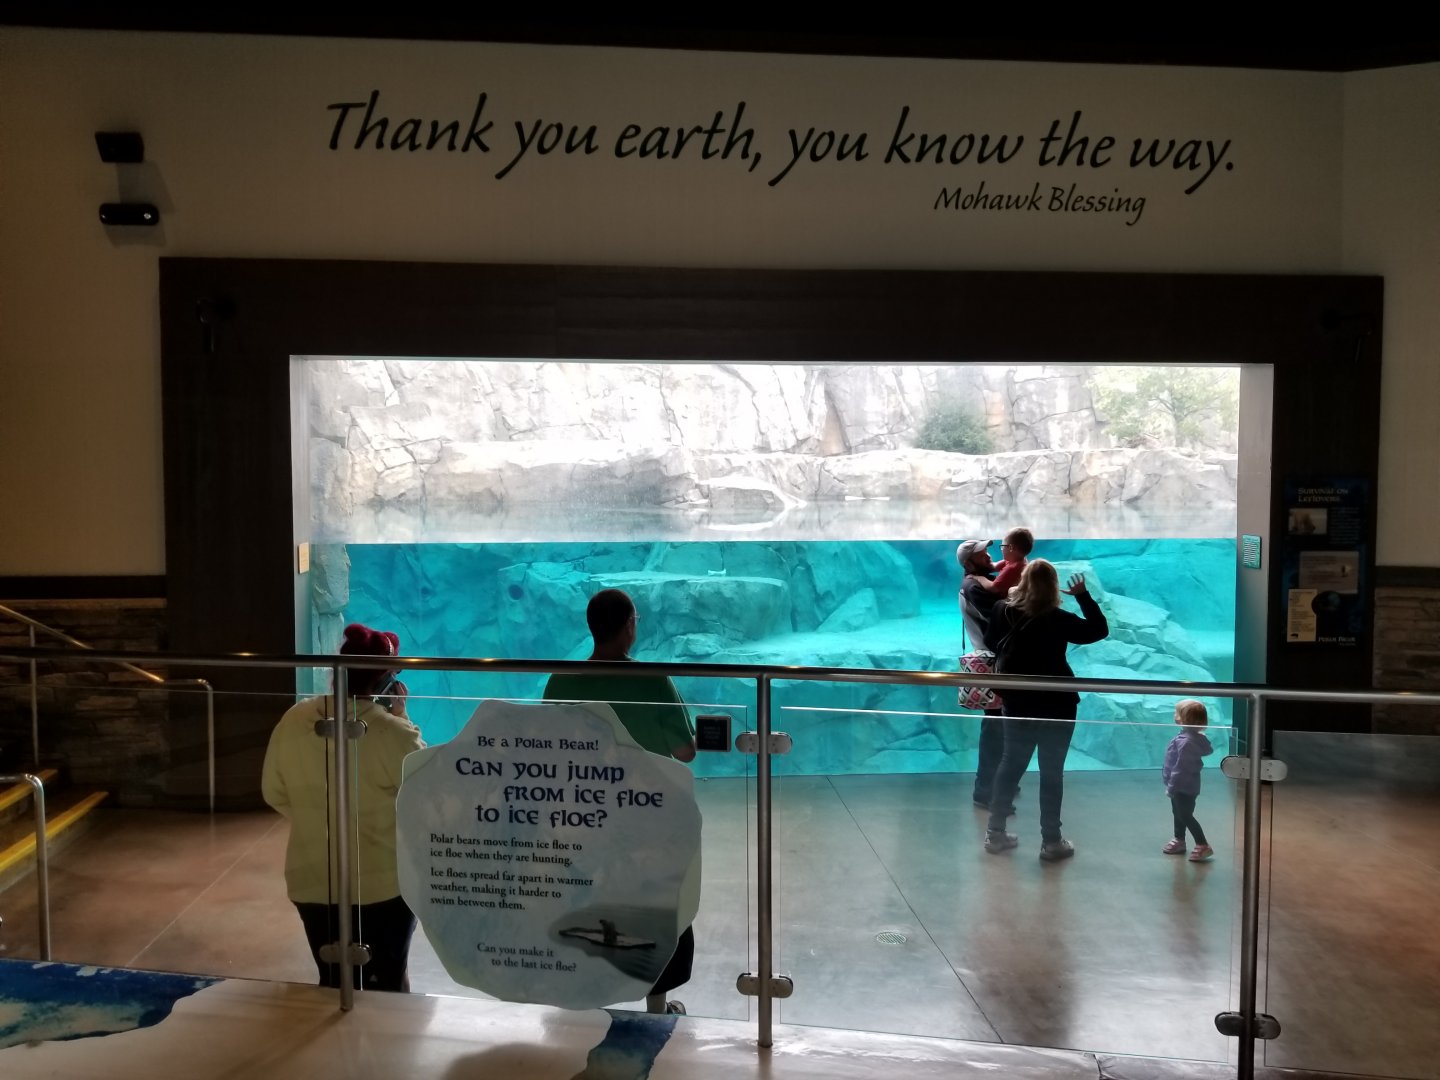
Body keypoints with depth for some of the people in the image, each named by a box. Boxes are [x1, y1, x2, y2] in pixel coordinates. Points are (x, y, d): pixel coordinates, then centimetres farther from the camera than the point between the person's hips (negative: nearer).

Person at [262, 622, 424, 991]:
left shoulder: (293, 720, -5)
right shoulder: (390, 732, -22)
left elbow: (274, 793, 7)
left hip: (310, 884, 4)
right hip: (383, 884, -4)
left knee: (333, 984, 19)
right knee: (387, 984, 13)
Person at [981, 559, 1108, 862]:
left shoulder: (1003, 611, -4)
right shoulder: (1057, 619, -16)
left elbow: (991, 645, 10)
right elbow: (1099, 630, -5)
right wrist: (1083, 596, -2)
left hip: (1017, 702, 4)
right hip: (1055, 704, -4)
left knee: (1010, 764, 14)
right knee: (1052, 772, 3)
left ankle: (995, 832, 18)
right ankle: (1051, 842, 8)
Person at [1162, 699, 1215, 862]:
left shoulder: (1186, 742, -31)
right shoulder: (1194, 737, 1)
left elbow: (1181, 768, -28)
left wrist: (1171, 787, -19)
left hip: (1184, 787, -10)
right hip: (1183, 786, 10)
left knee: (1185, 816, 1)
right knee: (1178, 814, 22)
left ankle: (1203, 846, 8)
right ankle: (1179, 841, 36)